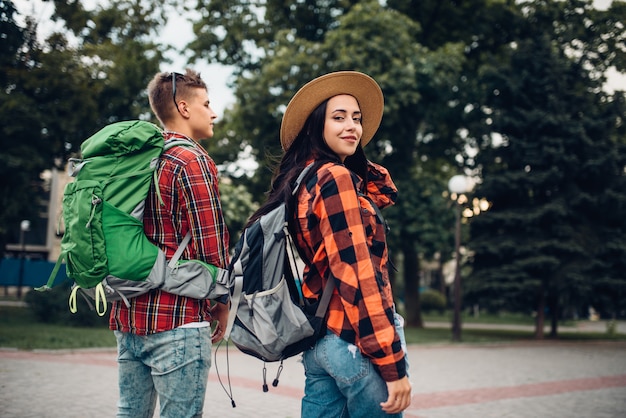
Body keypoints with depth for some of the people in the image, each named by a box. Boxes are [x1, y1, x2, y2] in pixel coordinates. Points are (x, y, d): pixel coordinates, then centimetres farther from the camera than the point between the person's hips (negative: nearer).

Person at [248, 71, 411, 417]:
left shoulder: (303, 182, 13)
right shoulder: (335, 177, -13)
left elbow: (381, 193, 28)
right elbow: (357, 274, -19)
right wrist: (393, 364, -19)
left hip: (318, 339, 9)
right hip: (356, 341, -9)